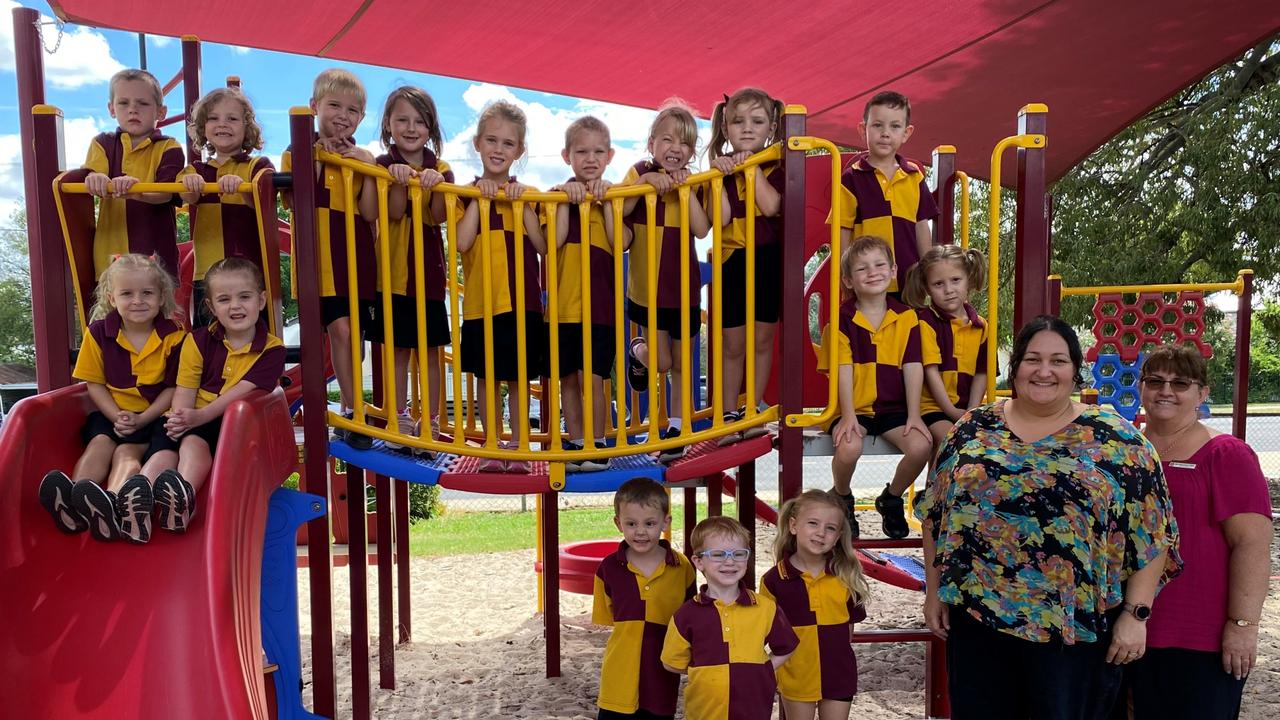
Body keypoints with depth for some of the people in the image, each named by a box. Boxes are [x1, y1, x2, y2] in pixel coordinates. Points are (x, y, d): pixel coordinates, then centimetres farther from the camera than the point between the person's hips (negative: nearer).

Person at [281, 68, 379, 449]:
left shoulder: (362, 159, 10)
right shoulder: (298, 154, 8)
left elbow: (370, 213, -2)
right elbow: (291, 200, -7)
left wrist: (366, 168, -11)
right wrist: (313, 161, -12)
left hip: (356, 257, 2)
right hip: (318, 256, -1)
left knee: (353, 333, 4)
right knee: (341, 329, -9)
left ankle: (349, 413, 14)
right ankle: (352, 413, 1)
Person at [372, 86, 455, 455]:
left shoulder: (440, 170, 5)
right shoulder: (384, 165, 1)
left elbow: (438, 216, -12)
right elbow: (394, 213, -14)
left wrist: (436, 183, -28)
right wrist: (400, 179, -28)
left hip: (429, 272, 1)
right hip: (393, 272, -1)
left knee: (430, 350, 7)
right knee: (398, 349, 5)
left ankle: (431, 423, 17)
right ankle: (400, 422, 16)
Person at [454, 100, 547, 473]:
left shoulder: (528, 194, 6)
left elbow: (542, 245, -8)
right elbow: (462, 242, -13)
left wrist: (522, 203, -14)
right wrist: (479, 197, -14)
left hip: (522, 301, 0)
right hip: (480, 302, 0)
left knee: (518, 378, 6)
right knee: (486, 378, 9)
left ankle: (517, 448, 19)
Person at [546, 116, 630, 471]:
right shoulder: (558, 194, 7)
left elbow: (621, 243, -10)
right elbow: (555, 241, -10)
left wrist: (606, 199, -13)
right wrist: (566, 198, -14)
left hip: (600, 302, -2)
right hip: (563, 302, 2)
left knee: (591, 376, -6)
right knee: (568, 378, 8)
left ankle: (597, 445, 8)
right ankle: (575, 444, 20)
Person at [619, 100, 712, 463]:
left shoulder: (693, 183, -1)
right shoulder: (640, 172, -4)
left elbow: (701, 229, -17)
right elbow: (618, 212, -20)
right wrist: (645, 182, -28)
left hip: (683, 288, 2)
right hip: (646, 287, -1)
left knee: (681, 365, 11)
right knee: (660, 363, -1)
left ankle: (676, 429, 25)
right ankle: (638, 350, 34)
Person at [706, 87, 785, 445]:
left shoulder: (776, 167, -2)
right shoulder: (720, 168, -1)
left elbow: (771, 207, -21)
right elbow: (721, 218, -15)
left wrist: (752, 168, -19)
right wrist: (722, 174, -21)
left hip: (768, 261, 0)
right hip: (732, 263, 0)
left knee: (762, 339, 9)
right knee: (733, 344, 8)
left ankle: (753, 410, 22)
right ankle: (729, 412, 20)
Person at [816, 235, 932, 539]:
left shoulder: (906, 316, 3)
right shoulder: (842, 318, -4)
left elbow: (913, 368, 0)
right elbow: (843, 370, -9)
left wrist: (913, 415, -6)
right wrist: (848, 415, -16)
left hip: (894, 408, 3)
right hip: (854, 408, -2)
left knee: (921, 446, -23)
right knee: (848, 449, -30)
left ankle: (891, 499, 10)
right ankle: (842, 499, 7)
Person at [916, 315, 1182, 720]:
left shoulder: (1116, 439, -2)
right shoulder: (973, 430, 3)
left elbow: (1152, 534, -2)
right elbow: (936, 516, 8)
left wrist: (1135, 614, -7)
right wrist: (935, 591, 7)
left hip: (1076, 625, -2)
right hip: (977, 617, 2)